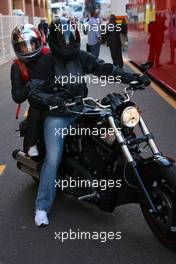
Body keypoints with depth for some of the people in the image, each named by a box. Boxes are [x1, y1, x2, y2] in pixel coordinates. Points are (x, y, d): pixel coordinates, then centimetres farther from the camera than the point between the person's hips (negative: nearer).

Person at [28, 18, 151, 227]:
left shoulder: (80, 57, 4)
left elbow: (105, 69, -1)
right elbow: (33, 94, -14)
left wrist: (132, 77, -11)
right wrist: (51, 98, -34)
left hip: (80, 112, 5)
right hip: (57, 116, -5)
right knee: (53, 159, -14)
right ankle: (42, 207, -2)